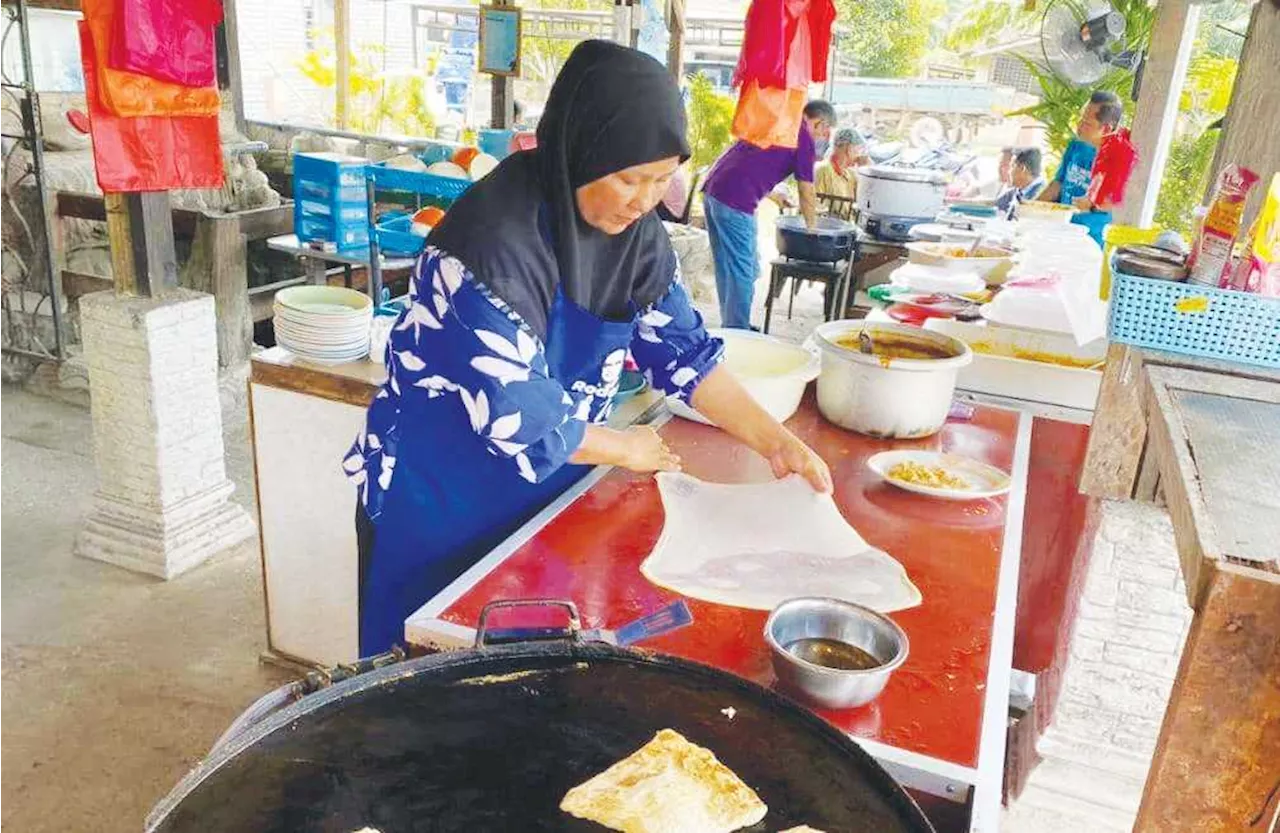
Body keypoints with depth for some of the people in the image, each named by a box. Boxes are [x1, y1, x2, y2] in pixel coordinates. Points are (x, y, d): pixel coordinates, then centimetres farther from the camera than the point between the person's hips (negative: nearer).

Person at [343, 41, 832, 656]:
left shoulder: (634, 230, -7)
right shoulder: (494, 239, -30)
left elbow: (682, 350, 1)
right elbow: (514, 416, -29)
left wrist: (774, 441, -8)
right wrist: (626, 449, -13)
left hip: (545, 488, 6)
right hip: (439, 502, -6)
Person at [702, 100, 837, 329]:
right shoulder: (804, 138, -1)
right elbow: (807, 194, 5)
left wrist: (773, 194, 32)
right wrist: (812, 229, 19)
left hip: (712, 189, 9)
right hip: (736, 202, -9)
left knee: (726, 269, 16)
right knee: (741, 274, 0)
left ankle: (729, 327, 25)